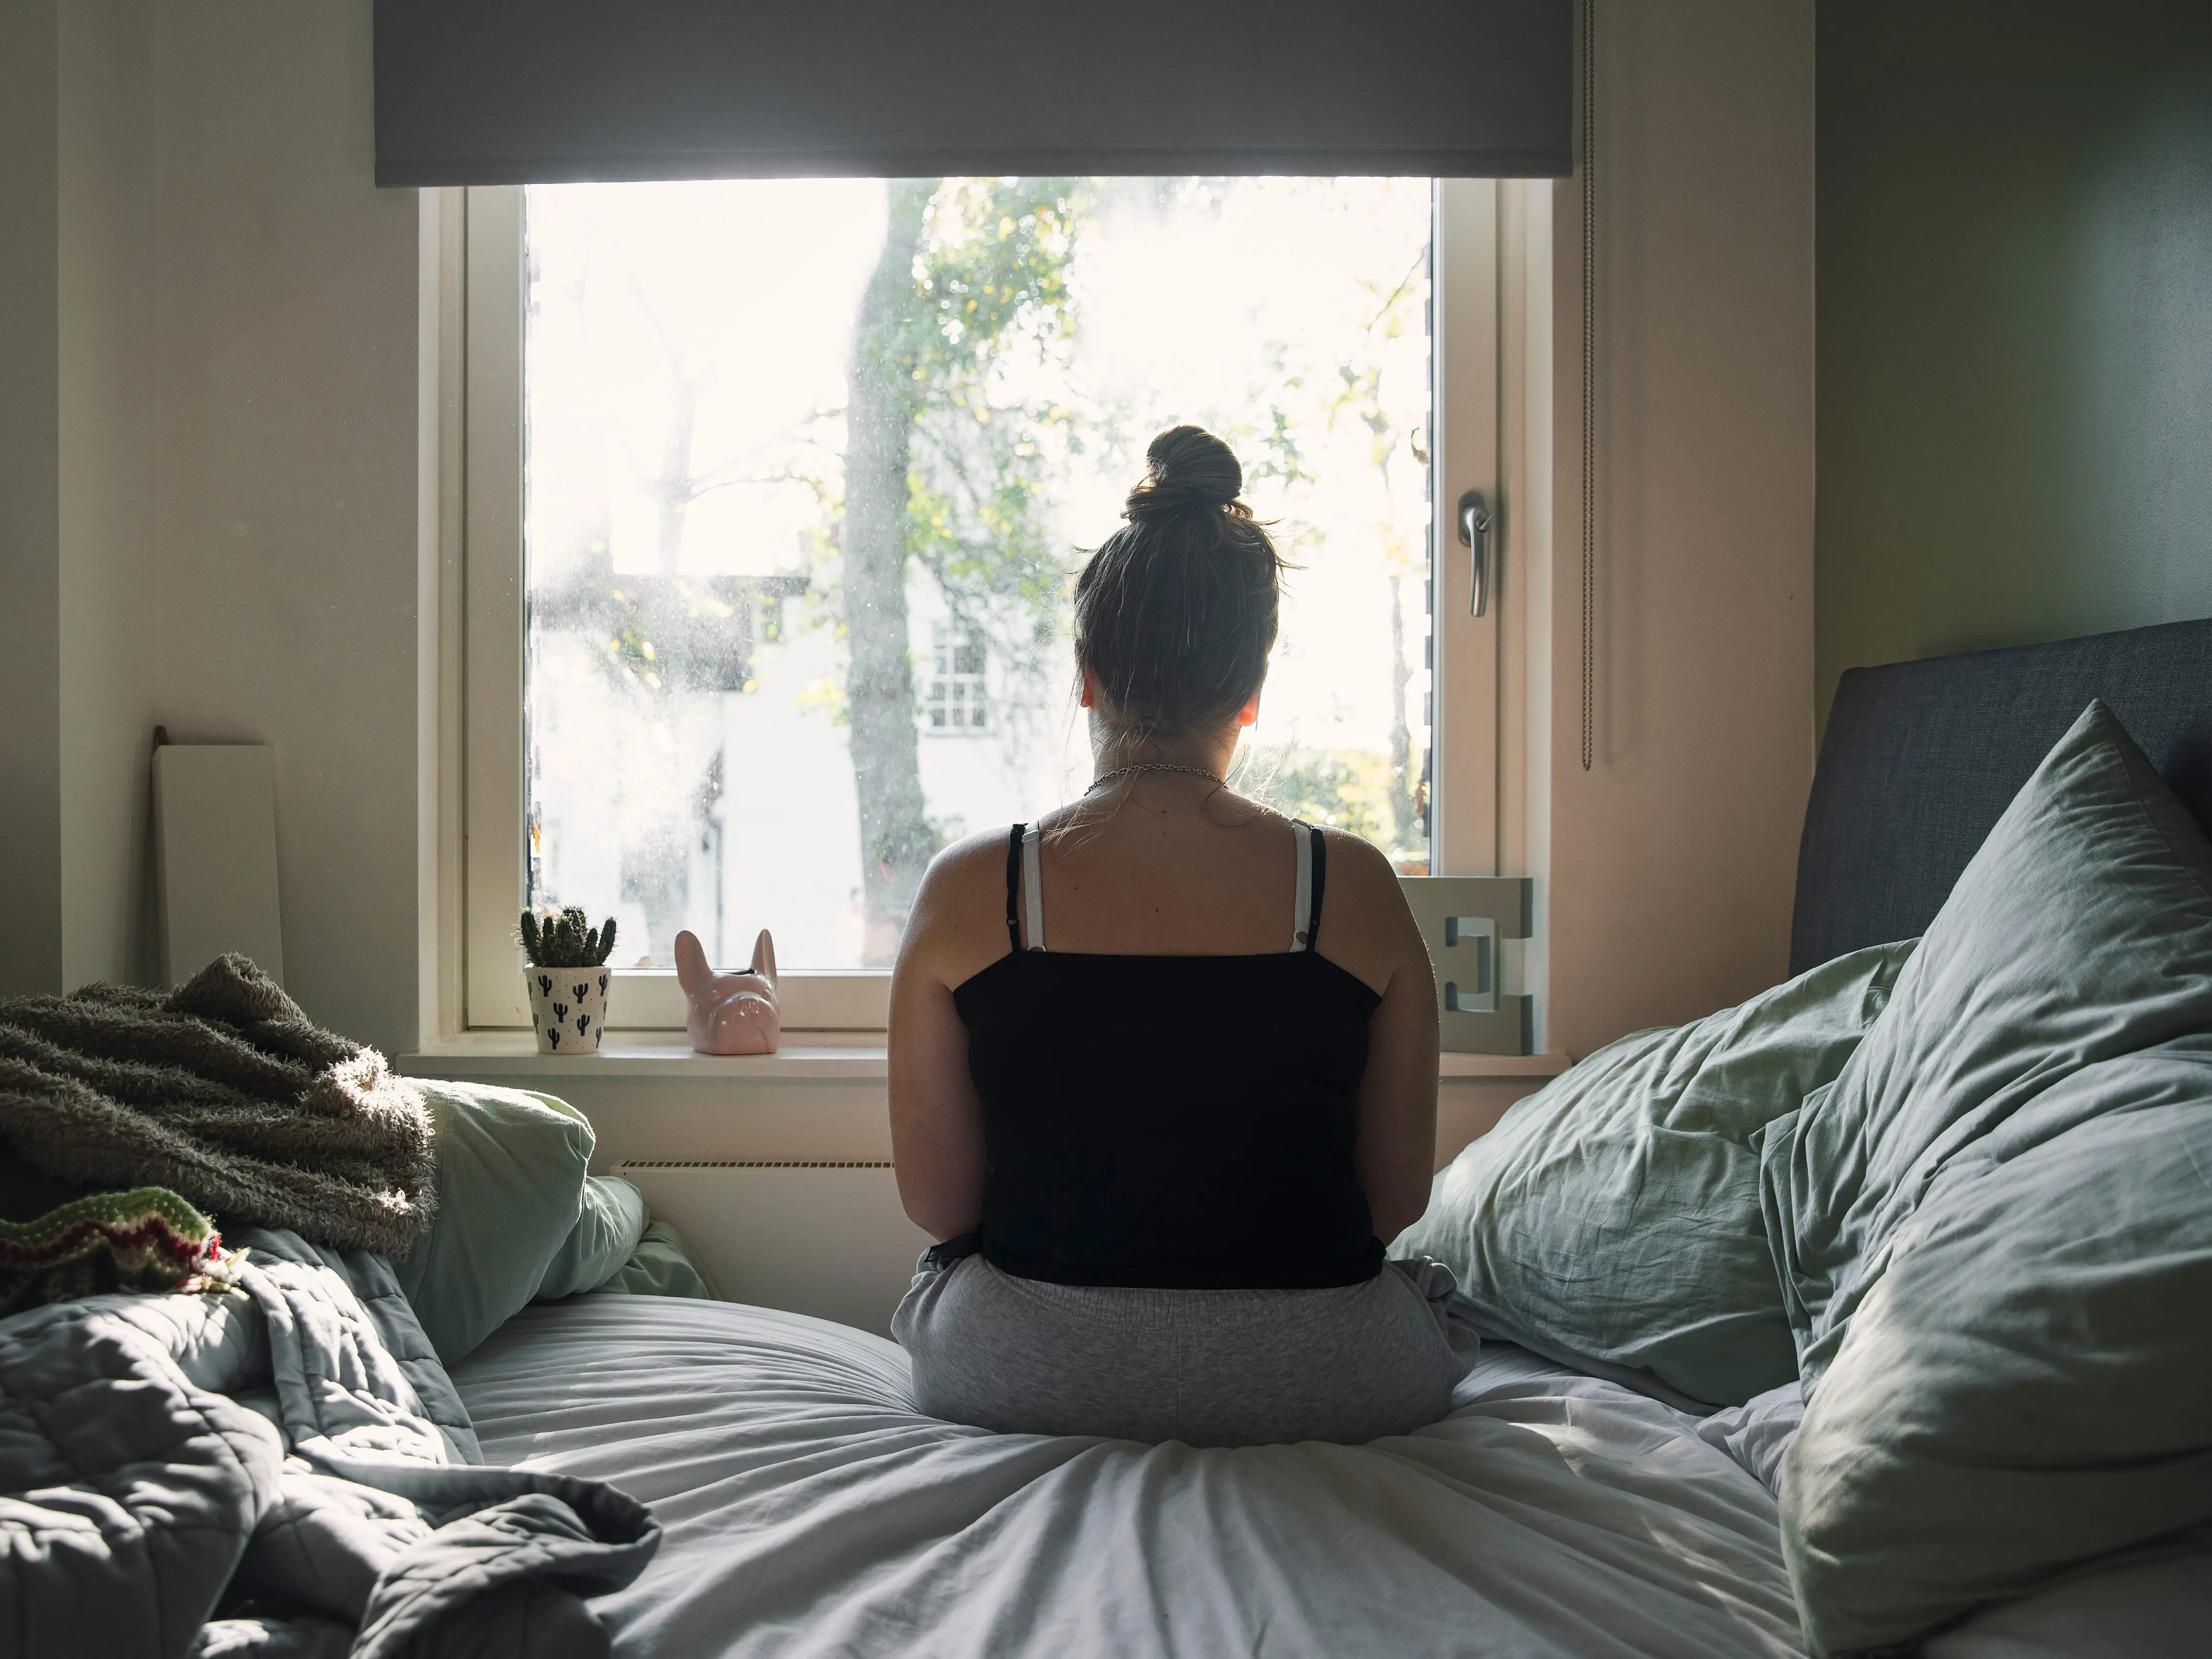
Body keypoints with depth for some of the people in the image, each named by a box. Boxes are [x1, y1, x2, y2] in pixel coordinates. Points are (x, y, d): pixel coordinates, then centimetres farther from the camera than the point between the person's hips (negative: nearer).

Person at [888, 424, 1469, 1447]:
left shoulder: (967, 892, -10)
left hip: (1025, 1379, 1)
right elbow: (1396, 1198, -1)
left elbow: (935, 1199, -3)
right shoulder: (1357, 890, -8)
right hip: (1317, 1382, 0)